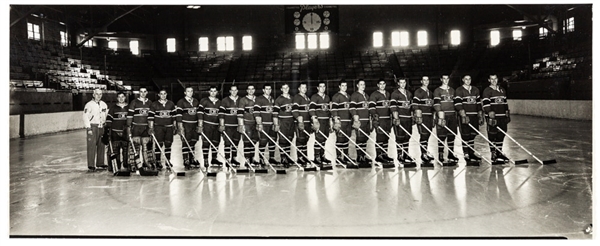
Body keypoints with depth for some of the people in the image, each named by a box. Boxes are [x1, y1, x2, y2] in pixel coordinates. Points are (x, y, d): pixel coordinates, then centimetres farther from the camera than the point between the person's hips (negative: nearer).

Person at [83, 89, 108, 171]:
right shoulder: (89, 105, -7)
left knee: (101, 145, 10)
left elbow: (107, 115, 20)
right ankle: (91, 165, -5)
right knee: (91, 146, -8)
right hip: (92, 126, -6)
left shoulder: (104, 104, 12)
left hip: (101, 127, 6)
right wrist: (88, 128, -15)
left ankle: (100, 163, 21)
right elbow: (85, 117, -10)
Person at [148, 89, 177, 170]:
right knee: (158, 145, -4)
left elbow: (174, 116, 12)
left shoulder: (171, 104, 9)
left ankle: (168, 161, 15)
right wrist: (151, 128, -8)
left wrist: (175, 127, 9)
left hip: (169, 127, 3)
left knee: (168, 144, 5)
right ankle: (158, 162, 3)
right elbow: (151, 117, -2)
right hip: (158, 127, -2)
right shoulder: (154, 105, 0)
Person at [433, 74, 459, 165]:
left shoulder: (452, 90, 17)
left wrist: (456, 116, 16)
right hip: (442, 116, -5)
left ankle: (451, 156, 15)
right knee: (442, 137, -6)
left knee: (451, 136, 7)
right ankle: (440, 157, -2)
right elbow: (436, 104, -9)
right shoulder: (437, 90, -1)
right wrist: (441, 116, -18)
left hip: (452, 116, 5)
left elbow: (455, 103, 21)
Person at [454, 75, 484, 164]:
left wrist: (480, 116, 14)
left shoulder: (475, 90, 15)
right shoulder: (459, 90, -3)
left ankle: (471, 153, 17)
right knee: (465, 135, -5)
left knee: (473, 135, 8)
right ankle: (466, 155, 0)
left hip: (474, 116, 5)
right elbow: (457, 104, -11)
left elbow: (478, 104, 17)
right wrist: (463, 115, -19)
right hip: (464, 116, -5)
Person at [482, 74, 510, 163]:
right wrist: (490, 112, -27)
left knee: (501, 134, 8)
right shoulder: (487, 91, -3)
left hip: (502, 117, 6)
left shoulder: (502, 90, 18)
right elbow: (485, 102, -14)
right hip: (492, 117, -6)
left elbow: (505, 103, 23)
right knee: (492, 135, -5)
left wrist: (507, 114, 19)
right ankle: (493, 154, 1)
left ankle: (499, 153, 18)